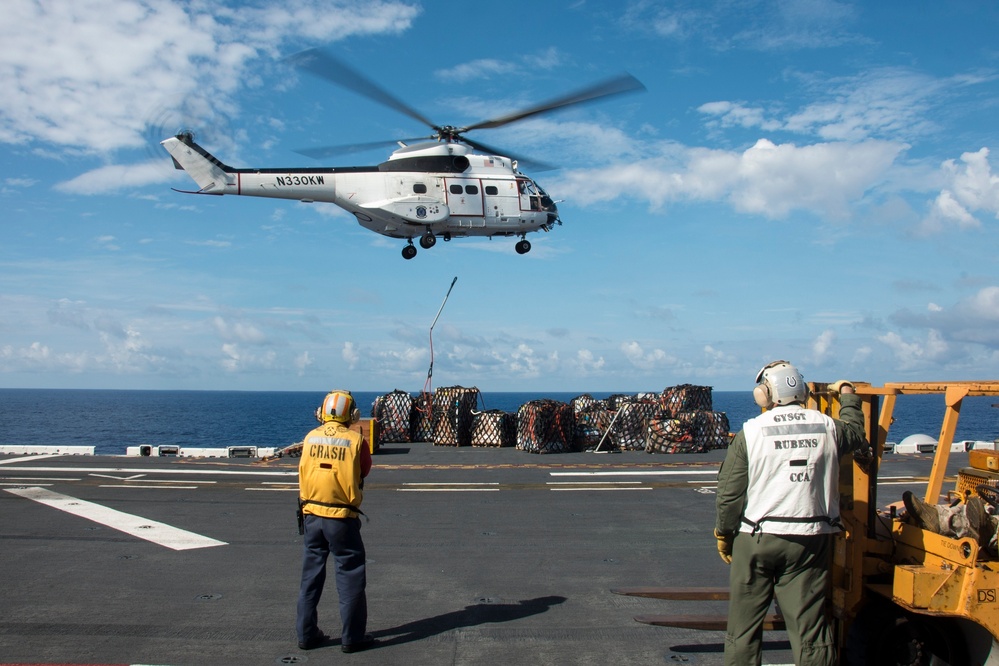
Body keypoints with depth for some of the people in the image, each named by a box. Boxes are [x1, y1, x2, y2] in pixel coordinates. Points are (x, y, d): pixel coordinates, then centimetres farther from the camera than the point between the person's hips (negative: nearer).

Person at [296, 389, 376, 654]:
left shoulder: (310, 438, 0)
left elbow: (304, 472, 12)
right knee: (350, 577, 7)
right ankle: (352, 637, 12)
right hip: (341, 517, -4)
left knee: (310, 576, 15)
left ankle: (307, 634, 22)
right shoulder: (355, 440, -10)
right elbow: (364, 471, 3)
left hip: (311, 515, 4)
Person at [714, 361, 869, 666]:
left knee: (744, 623, 10)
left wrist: (723, 534, 8)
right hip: (810, 539, 2)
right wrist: (847, 393, 41)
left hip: (756, 538, -2)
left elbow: (729, 492, -6)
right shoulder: (828, 427, 0)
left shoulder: (750, 433, -7)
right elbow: (856, 432, 25)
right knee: (810, 626, 8)